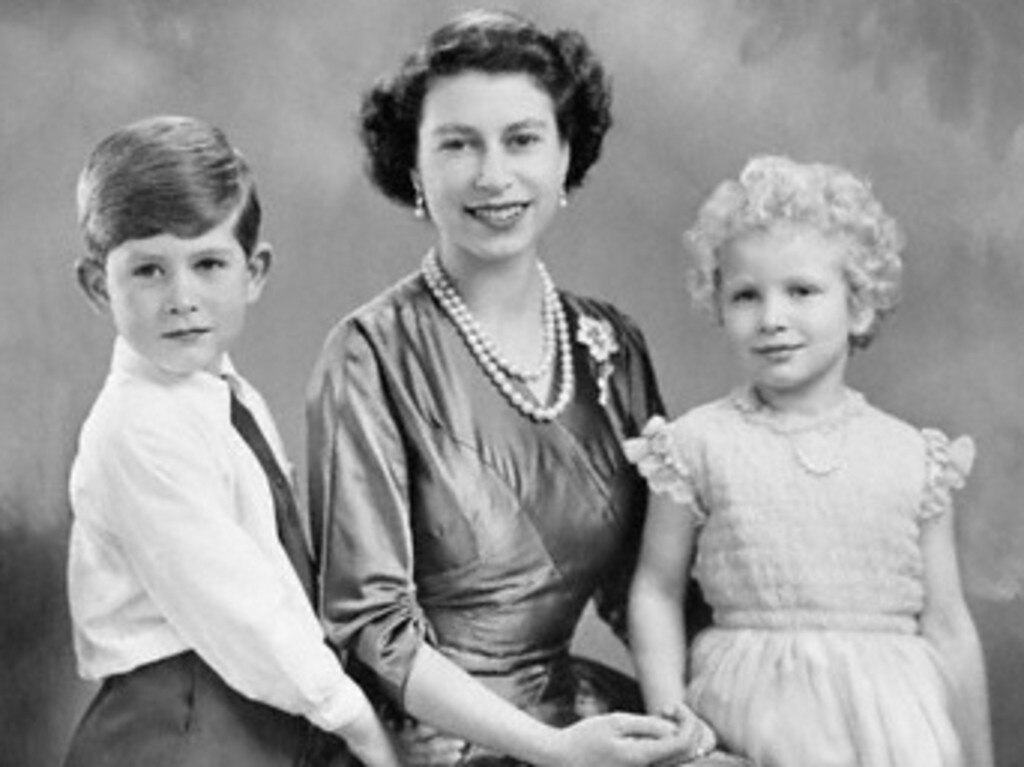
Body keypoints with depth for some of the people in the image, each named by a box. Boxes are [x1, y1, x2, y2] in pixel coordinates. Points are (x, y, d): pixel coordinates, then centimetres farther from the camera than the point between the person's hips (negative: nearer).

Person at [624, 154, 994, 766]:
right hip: (754, 702, -1)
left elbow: (948, 628, 8)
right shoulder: (699, 445, 0)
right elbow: (657, 590, 5)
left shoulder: (915, 458, 3)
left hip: (894, 710, 2)